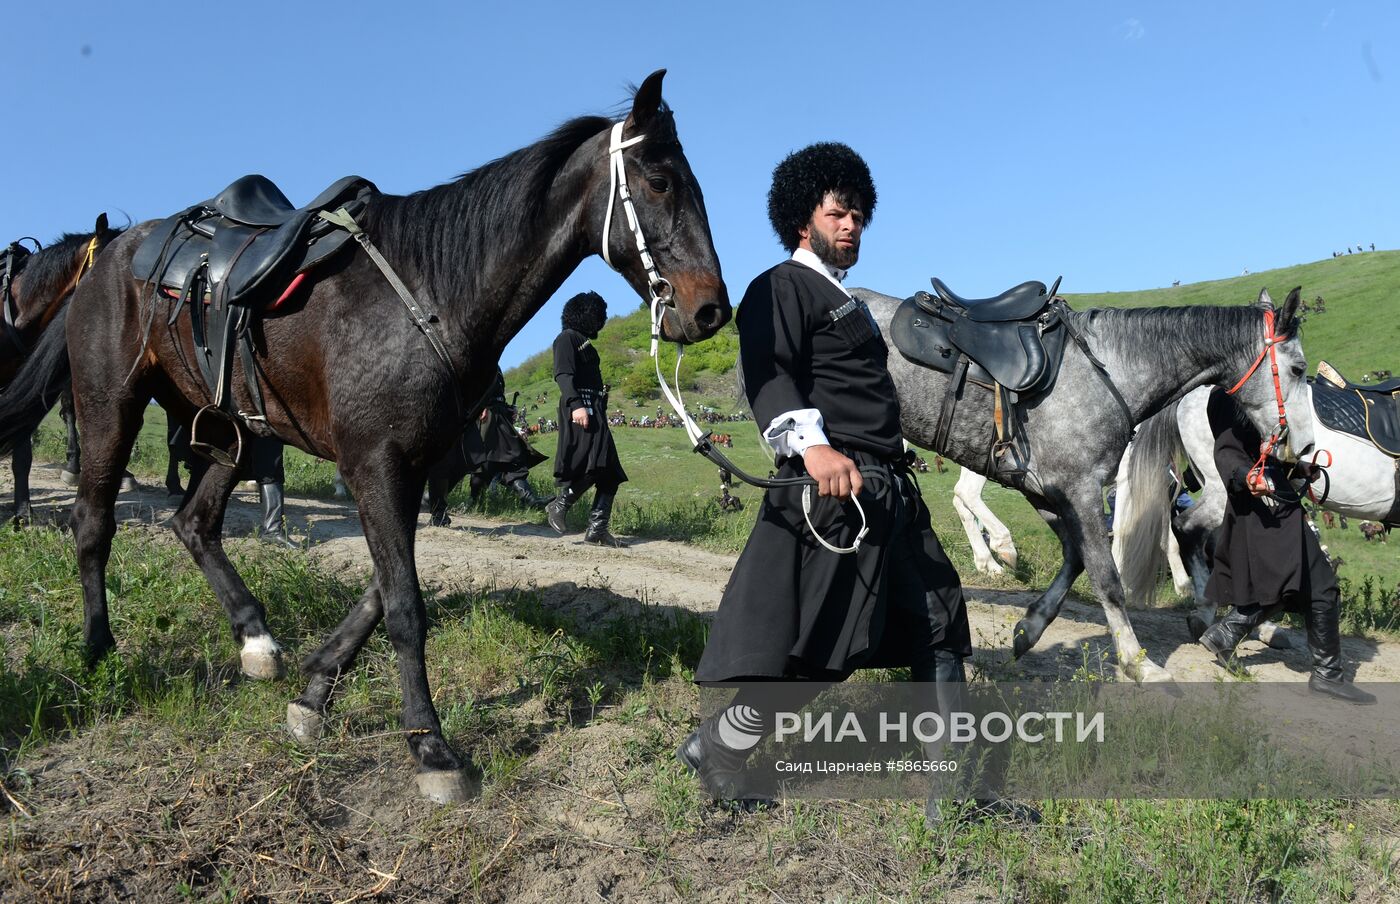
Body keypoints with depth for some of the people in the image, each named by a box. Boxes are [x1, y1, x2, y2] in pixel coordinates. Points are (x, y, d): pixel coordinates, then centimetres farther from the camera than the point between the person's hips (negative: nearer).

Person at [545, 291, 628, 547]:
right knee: (590, 465, -21)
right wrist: (576, 404, -26)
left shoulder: (585, 343, 27)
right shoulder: (567, 338, 0)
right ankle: (559, 505, -3)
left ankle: (597, 530, 1)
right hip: (579, 410, -10)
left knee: (610, 474, 2)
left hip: (595, 411, 10)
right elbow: (563, 374, -14)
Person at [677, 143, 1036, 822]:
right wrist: (812, 444, -36)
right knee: (817, 648, -9)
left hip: (887, 489, 10)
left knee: (938, 632, 9)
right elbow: (768, 374, -21)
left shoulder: (845, 302, 26)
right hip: (832, 488, -10)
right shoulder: (783, 287, -4)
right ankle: (718, 749, 10)